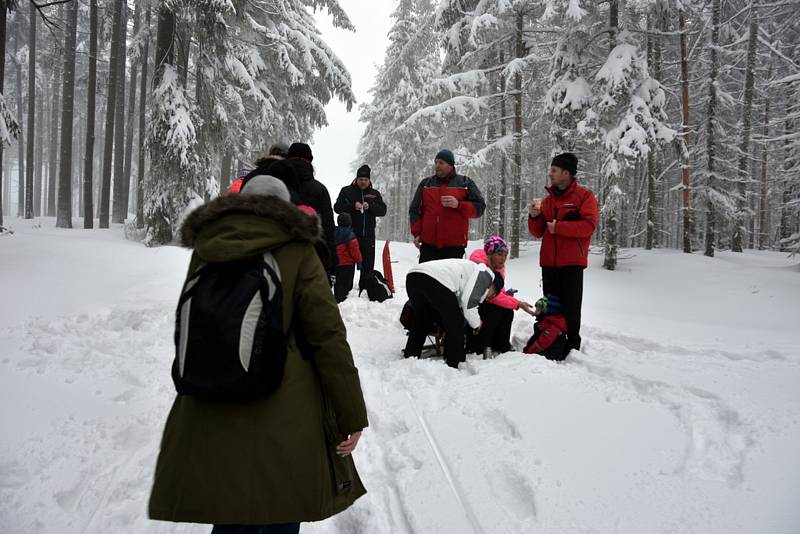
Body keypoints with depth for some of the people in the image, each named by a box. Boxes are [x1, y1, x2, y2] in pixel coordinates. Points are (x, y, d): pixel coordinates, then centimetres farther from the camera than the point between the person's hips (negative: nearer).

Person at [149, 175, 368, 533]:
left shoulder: (204, 251, 7)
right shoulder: (297, 253, -5)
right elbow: (328, 337, -9)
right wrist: (352, 416, -5)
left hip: (212, 420, 3)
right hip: (284, 418, -3)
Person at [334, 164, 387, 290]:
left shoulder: (374, 194, 13)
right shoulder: (347, 191, 5)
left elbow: (383, 210, 4)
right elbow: (337, 207, -3)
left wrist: (370, 206, -13)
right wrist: (353, 206, -16)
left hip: (368, 235, 3)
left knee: (368, 264, 5)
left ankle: (366, 287, 15)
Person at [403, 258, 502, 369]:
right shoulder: (486, 273, 13)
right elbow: (468, 301, 0)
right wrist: (476, 323, 15)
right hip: (435, 279, -9)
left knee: (421, 323, 28)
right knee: (455, 323, 9)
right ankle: (454, 366, 11)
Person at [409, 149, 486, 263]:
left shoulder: (465, 183, 7)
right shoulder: (425, 184, 15)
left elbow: (479, 208, 2)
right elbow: (415, 210, 18)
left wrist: (458, 205, -14)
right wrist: (416, 232, 5)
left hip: (454, 246, -2)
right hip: (428, 244, 3)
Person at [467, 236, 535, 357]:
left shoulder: (499, 266, 1)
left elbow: (497, 291, 4)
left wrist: (506, 294, -21)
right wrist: (518, 303, -33)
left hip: (485, 302, 8)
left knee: (508, 311, -14)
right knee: (495, 310, -29)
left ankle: (501, 347, -3)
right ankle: (477, 348, -21)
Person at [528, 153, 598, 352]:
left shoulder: (584, 196, -1)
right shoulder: (548, 199, 16)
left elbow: (589, 225, -14)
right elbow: (537, 232, 16)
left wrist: (558, 227, -14)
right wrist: (534, 217, -4)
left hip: (572, 262, -5)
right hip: (549, 262, 5)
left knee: (570, 307, -2)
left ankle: (572, 346, 7)